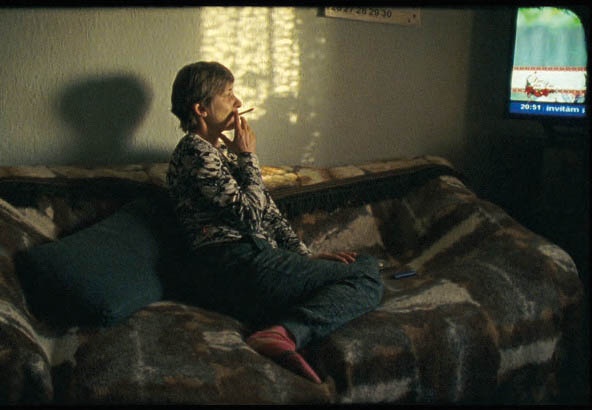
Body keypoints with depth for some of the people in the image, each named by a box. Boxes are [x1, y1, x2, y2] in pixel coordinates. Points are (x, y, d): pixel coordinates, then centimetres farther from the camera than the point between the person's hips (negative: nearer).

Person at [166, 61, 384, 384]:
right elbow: (250, 213, -14)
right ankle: (286, 334, -29)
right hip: (238, 264, -9)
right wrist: (249, 156, 1)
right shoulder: (194, 152, -5)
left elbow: (269, 211, 21)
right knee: (366, 276, -8)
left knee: (366, 264, 0)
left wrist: (307, 256, 11)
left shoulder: (226, 148, 25)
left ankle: (282, 331, -22)